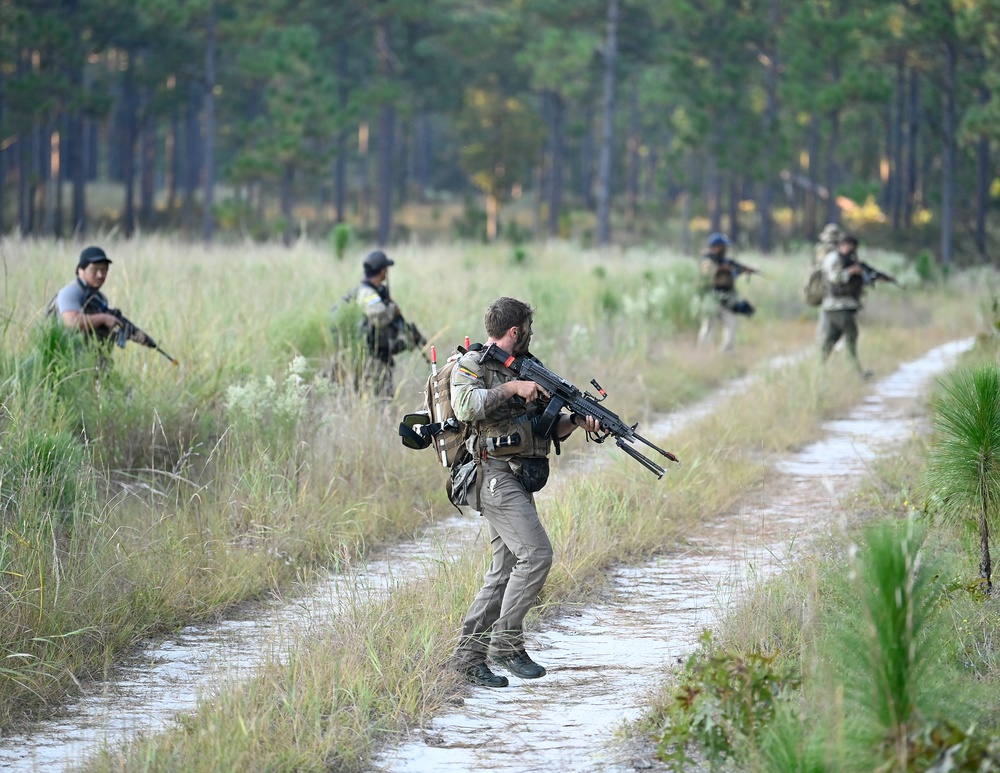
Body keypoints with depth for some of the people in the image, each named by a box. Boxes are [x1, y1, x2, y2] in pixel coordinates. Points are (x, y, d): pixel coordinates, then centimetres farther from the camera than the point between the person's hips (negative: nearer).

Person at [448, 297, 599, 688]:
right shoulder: (472, 366, -6)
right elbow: (466, 406, -27)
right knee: (536, 554, -18)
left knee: (507, 570, 7)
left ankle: (469, 653, 8)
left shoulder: (520, 369, 20)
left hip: (517, 481, 9)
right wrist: (511, 388, -23)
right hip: (495, 476, -9)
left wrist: (576, 420, 2)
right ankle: (506, 641, -12)